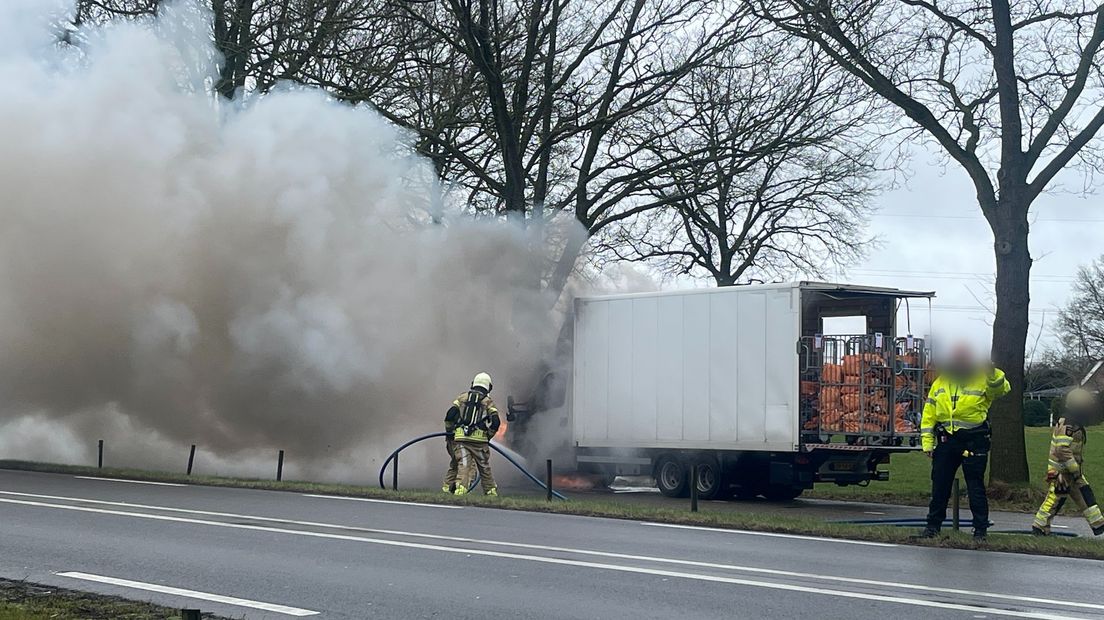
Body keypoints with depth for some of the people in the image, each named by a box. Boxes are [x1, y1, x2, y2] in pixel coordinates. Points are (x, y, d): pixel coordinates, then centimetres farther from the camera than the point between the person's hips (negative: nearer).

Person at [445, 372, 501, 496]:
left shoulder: (462, 397, 14)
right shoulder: (488, 401, 10)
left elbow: (450, 414, 4)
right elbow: (496, 421, -1)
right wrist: (488, 436, 11)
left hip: (460, 438, 1)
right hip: (480, 439, -1)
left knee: (463, 465, -5)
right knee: (484, 467, 14)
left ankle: (460, 488, -25)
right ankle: (491, 492, 23)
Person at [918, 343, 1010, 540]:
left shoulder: (982, 381, -1)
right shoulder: (940, 383, 8)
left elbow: (1001, 389, -19)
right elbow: (929, 414, 9)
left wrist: (992, 373, -35)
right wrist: (927, 442, 3)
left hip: (974, 442, -4)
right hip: (946, 441, 4)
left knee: (976, 486, 0)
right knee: (940, 485, 8)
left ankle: (981, 529, 7)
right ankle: (933, 525, 19)